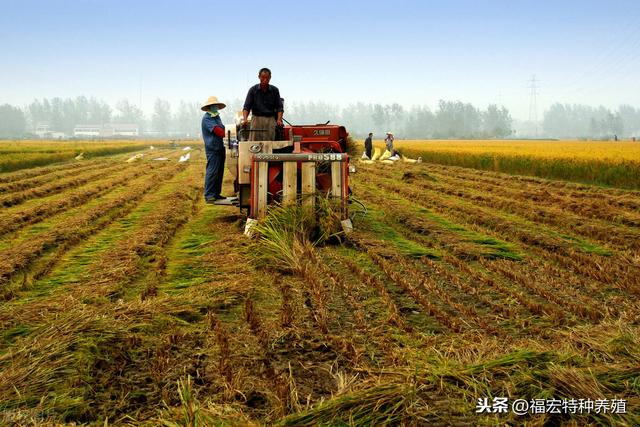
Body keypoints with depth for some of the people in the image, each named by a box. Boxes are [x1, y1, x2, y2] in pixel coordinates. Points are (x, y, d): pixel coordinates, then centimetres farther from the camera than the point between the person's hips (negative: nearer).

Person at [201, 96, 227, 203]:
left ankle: (216, 194, 18)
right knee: (212, 172, -11)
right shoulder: (207, 118, -9)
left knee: (219, 171, 11)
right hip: (212, 148, -9)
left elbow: (222, 129, 18)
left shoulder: (217, 117, 20)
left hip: (220, 148, 9)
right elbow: (216, 130, -18)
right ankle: (208, 195, -11)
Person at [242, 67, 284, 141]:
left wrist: (279, 120, -11)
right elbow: (246, 107, -1)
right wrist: (245, 119, -18)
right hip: (256, 118, -1)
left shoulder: (274, 90, 6)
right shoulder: (253, 90, 3)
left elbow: (279, 107, 6)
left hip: (270, 119, 1)